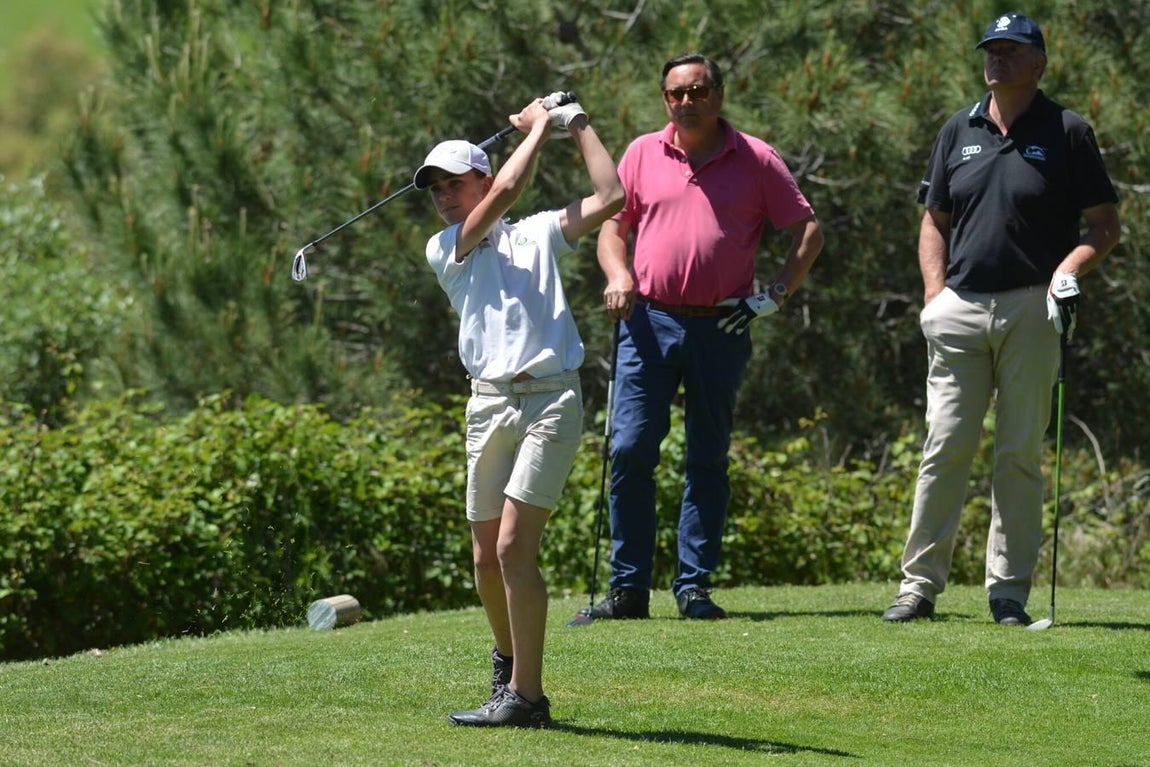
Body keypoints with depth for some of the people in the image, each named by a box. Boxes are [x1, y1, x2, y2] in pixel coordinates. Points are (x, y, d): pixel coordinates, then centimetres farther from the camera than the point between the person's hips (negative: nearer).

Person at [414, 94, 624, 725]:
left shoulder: (538, 233, 12)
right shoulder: (444, 250, 10)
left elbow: (610, 199, 2)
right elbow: (506, 190, -3)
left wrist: (577, 123, 5)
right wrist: (538, 126, 6)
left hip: (551, 401, -3)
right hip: (488, 406, 3)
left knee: (513, 547, -14)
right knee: (487, 559, 7)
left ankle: (527, 694, -12)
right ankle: (509, 657, 34)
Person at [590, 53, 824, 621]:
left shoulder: (756, 160, 4)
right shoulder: (642, 154, 10)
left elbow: (808, 232, 7)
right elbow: (613, 225, 15)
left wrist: (777, 295, -4)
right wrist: (618, 275, -5)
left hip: (721, 328, -1)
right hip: (648, 322, 1)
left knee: (708, 460, 4)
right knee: (630, 451, -7)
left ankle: (694, 586, 8)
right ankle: (628, 588, -2)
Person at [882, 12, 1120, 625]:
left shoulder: (1067, 133, 3)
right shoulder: (959, 131, 13)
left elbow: (1105, 224, 5)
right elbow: (935, 221, 19)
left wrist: (1069, 271, -13)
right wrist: (934, 295, 6)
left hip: (1032, 310, -3)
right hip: (961, 310, 3)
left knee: (1021, 453, 0)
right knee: (944, 448, -1)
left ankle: (1009, 590, 4)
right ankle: (919, 584, 3)